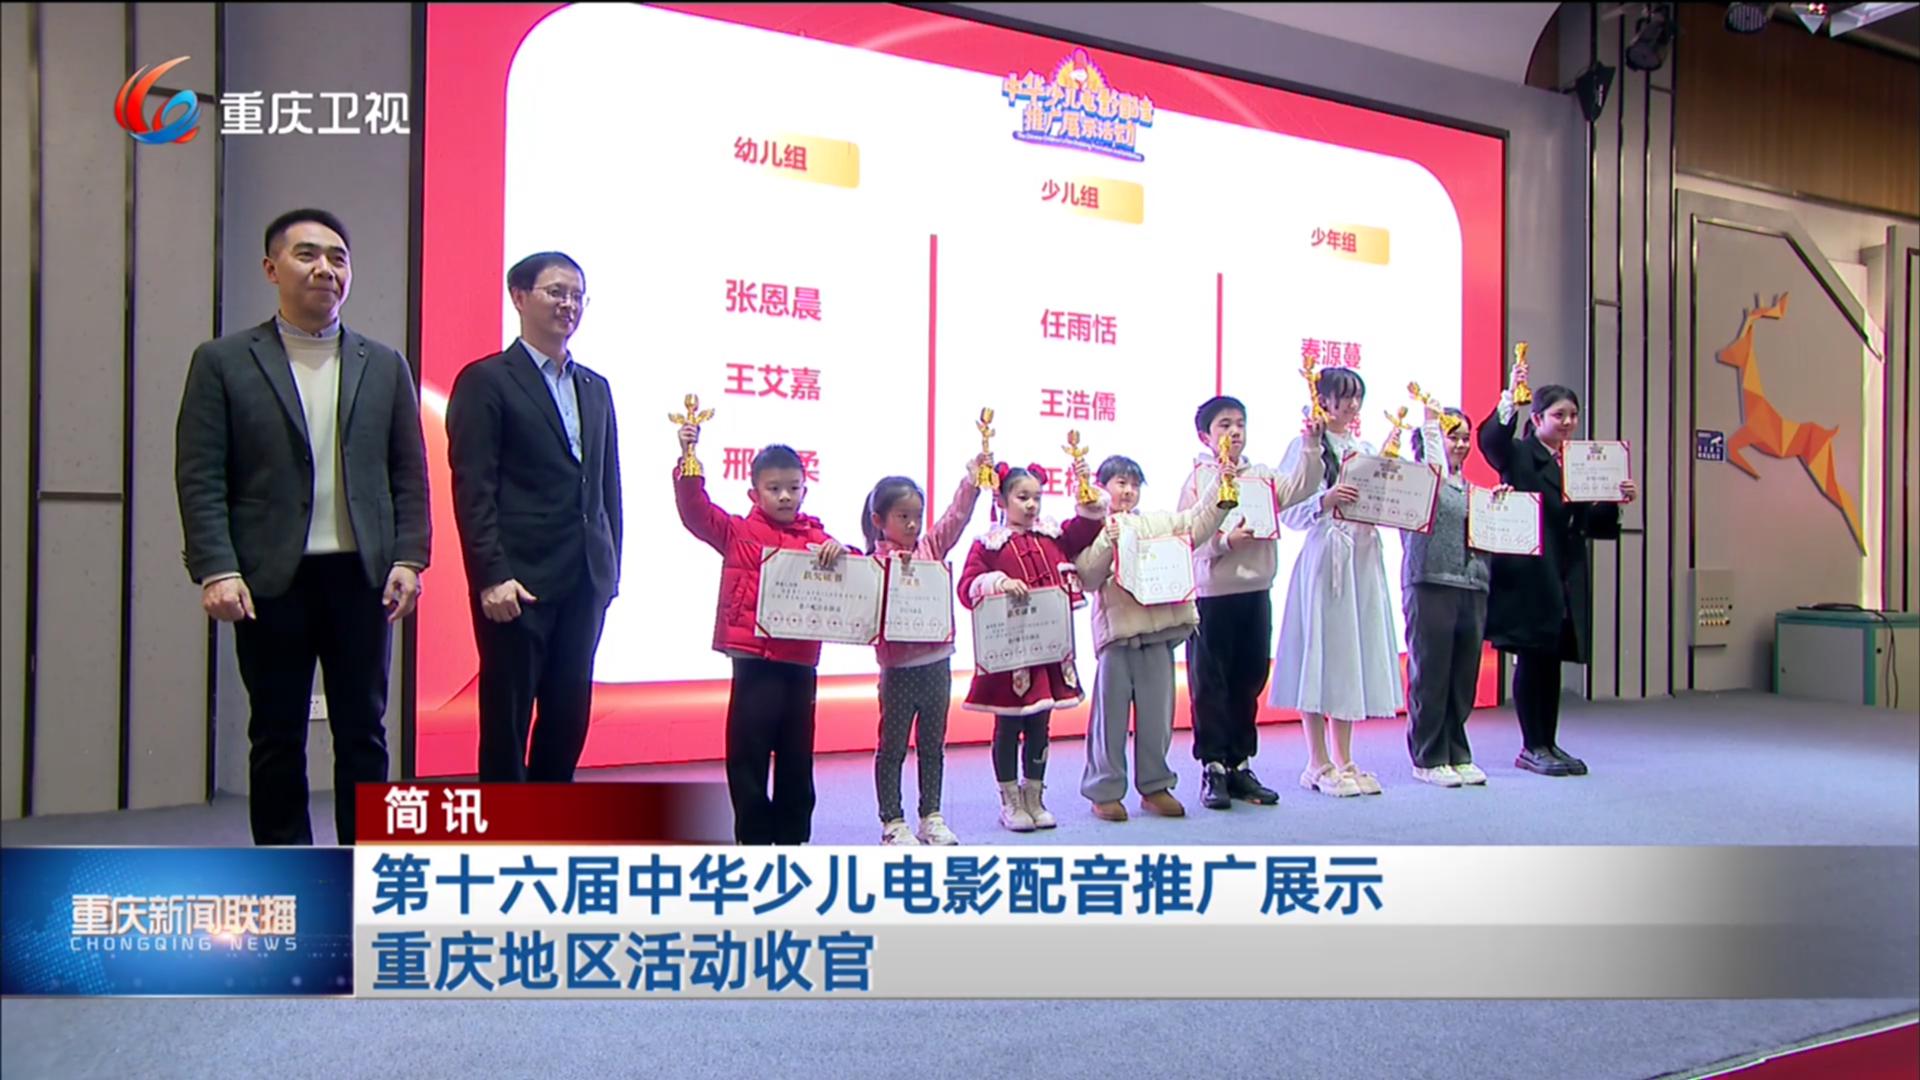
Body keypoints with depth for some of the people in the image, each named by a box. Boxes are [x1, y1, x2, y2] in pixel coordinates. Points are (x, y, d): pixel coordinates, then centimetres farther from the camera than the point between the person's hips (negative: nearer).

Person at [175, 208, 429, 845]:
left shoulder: (384, 365, 10)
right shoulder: (223, 362, 3)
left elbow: (409, 473, 8)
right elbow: (199, 478, -2)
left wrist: (408, 559, -2)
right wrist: (216, 570, -12)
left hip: (362, 576, 2)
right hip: (270, 579, -2)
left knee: (363, 731, 7)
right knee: (277, 738, 7)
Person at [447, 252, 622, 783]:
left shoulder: (596, 388, 16)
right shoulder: (486, 380, -2)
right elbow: (472, 487, -8)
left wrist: (611, 570, 11)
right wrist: (492, 575, -16)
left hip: (585, 582, 6)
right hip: (516, 581, -6)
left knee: (569, 719, 10)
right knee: (507, 720, 2)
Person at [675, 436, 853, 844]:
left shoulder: (816, 539, 9)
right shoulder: (738, 532, 2)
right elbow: (695, 509, -8)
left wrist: (839, 552, -16)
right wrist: (689, 459, -20)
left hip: (801, 662, 3)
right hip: (754, 659, -3)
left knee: (797, 756, 13)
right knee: (748, 753, 0)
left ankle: (793, 838, 26)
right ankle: (753, 838, 13)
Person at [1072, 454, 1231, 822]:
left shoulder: (1159, 523, 16)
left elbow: (1199, 523, 9)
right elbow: (1088, 578, -7)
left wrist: (1220, 486, 2)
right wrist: (1107, 543, -16)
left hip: (1159, 629, 4)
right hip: (1116, 628, -4)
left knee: (1157, 713, 11)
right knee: (1111, 714, 3)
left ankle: (1155, 786, 23)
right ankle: (1105, 791, 12)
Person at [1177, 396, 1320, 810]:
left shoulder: (1261, 476, 10)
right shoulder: (1197, 480, -2)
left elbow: (1300, 487, -7)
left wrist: (1310, 446, -18)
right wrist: (1224, 540, -21)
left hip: (1255, 591, 5)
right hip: (1211, 593, -5)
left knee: (1249, 680, 11)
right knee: (1209, 683, 1)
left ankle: (1239, 765, 22)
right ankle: (1213, 769, 10)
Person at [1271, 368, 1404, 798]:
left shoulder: (1365, 449, 16)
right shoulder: (1307, 446, -3)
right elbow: (1289, 511, -10)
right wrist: (1324, 501, -26)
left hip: (1364, 558, 6)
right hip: (1323, 557, -6)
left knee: (1355, 653, 9)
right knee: (1320, 655, -2)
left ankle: (1343, 760, 18)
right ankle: (1318, 763, 7)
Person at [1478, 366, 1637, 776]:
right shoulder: (1519, 454, 0)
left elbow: (1592, 524, 16)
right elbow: (1489, 441, -24)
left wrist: (1618, 501, -1)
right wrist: (1510, 399, -33)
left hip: (1567, 579, 6)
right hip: (1529, 576, -6)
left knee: (1553, 659, 10)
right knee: (1531, 658, -1)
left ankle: (1549, 744, 18)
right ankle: (1532, 747, 7)